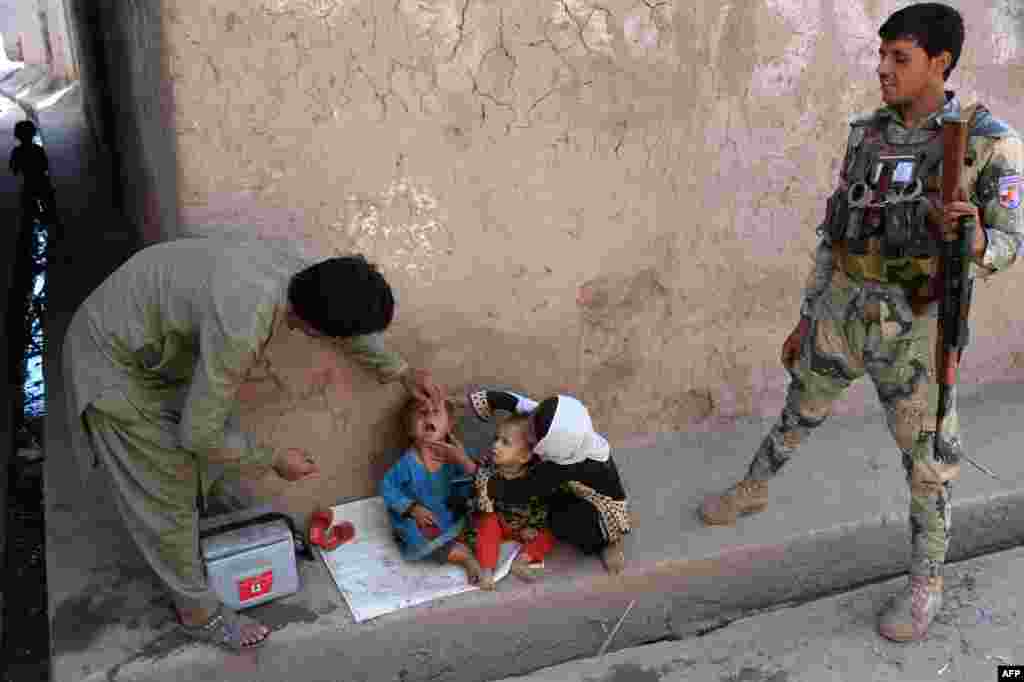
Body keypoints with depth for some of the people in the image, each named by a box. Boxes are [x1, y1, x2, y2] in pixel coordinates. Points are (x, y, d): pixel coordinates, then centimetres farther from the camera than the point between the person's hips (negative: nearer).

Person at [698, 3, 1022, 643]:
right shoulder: (866, 137, 3)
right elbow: (834, 236, 9)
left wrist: (972, 238, -32)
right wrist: (806, 320, 12)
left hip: (915, 328, -4)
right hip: (844, 312, 4)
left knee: (927, 460, 7)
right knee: (800, 408, 21)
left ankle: (926, 583, 28)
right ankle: (753, 490, 48)